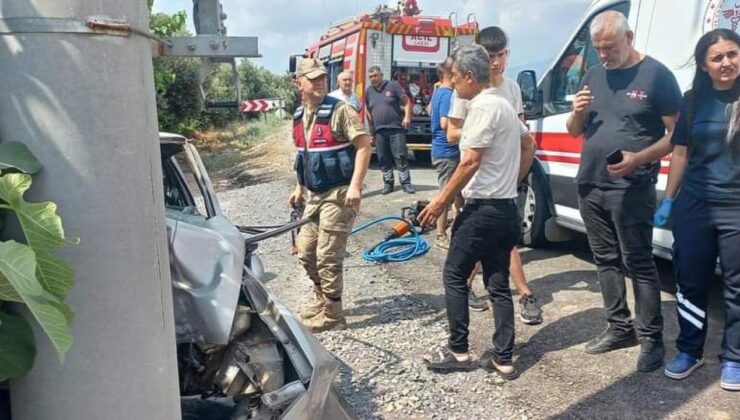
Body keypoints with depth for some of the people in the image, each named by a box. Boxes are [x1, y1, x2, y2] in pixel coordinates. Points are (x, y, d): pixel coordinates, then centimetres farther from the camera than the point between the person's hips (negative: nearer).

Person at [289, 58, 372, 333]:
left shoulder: (340, 110, -13)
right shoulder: (299, 117, 11)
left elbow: (364, 146, -17)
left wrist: (355, 186, -25)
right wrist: (299, 188, 21)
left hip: (338, 194, -8)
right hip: (313, 195, 8)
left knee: (328, 256, -4)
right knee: (306, 252, 14)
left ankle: (332, 315, 11)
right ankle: (322, 299, 34)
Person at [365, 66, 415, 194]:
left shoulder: (393, 85, 1)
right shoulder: (369, 91, 13)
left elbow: (407, 102, -1)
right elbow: (368, 110, 21)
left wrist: (407, 117, -14)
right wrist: (371, 127, 16)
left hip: (396, 128, -4)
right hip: (379, 131, 4)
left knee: (401, 156, -4)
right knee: (383, 159, 6)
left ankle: (406, 183, 1)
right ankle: (388, 183, 14)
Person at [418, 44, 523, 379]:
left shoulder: (484, 106, -13)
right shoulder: (503, 104, 17)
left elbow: (470, 162, -19)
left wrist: (440, 202, -12)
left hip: (483, 208, -9)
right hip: (506, 207, 9)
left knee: (454, 276, 5)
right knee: (498, 284, 11)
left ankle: (458, 351, 14)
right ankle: (503, 359, 16)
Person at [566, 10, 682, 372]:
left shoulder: (656, 74, -4)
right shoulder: (593, 75, 12)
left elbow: (676, 134, -6)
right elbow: (574, 132, 16)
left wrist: (638, 159, -22)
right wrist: (578, 112, -6)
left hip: (631, 190, -6)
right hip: (589, 186, 6)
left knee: (638, 263, -2)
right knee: (606, 260, 12)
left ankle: (651, 338, 11)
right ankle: (620, 328, 24)